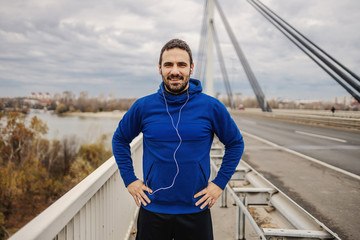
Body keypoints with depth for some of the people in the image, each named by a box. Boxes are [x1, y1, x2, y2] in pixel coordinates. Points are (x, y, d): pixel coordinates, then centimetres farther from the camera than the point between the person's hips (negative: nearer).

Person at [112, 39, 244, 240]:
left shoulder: (212, 107, -6)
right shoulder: (143, 107, -4)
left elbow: (236, 144, 6)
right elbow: (120, 140, 12)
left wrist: (220, 183, 0)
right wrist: (129, 179, 4)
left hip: (196, 210, 0)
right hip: (152, 210, 1)